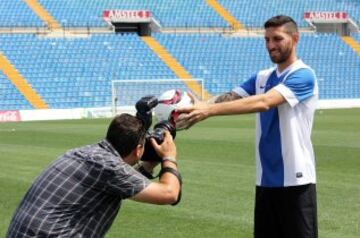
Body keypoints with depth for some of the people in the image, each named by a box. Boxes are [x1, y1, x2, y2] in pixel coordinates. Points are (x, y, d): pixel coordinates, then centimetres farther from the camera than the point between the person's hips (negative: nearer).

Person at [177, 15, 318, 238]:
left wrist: (210, 110, -35)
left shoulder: (303, 75, -12)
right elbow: (230, 97, -2)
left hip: (295, 180, -7)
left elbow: (264, 102, -26)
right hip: (266, 179, 7)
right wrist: (196, 107, -22)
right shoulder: (262, 77, 12)